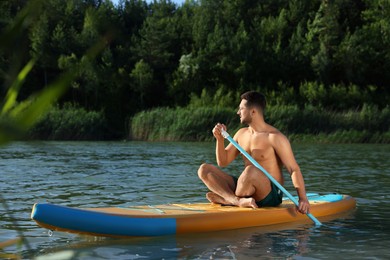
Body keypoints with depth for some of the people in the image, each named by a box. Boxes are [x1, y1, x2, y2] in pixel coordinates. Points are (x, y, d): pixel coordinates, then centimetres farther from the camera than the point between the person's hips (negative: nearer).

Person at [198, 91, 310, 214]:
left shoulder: (275, 137, -11)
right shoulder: (241, 134, 12)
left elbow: (294, 170, -15)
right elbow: (223, 162, 14)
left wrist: (303, 199, -27)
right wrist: (220, 139, -3)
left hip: (272, 194, -7)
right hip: (248, 190, 7)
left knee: (251, 170, -39)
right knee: (204, 169, -6)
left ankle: (227, 199, -13)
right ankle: (237, 200, -30)